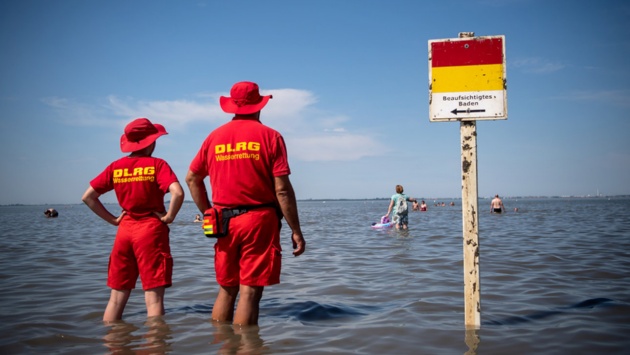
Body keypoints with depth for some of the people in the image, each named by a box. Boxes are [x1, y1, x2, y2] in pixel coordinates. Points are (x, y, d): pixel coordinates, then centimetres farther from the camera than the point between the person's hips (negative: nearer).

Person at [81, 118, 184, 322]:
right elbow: (178, 193, -22)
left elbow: (88, 196, 6)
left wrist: (112, 219, 8)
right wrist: (169, 217, -8)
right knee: (153, 298, -1)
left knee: (117, 297, 13)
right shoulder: (157, 164, -7)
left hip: (124, 229, 5)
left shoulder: (115, 167, 6)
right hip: (151, 229, -4)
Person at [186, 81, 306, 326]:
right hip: (259, 221, -4)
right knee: (250, 292, -1)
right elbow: (282, 189, -9)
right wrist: (295, 230, -4)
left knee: (226, 290, 15)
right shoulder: (269, 136, -3)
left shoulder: (215, 136, 10)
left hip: (224, 221, 4)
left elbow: (192, 178, 14)